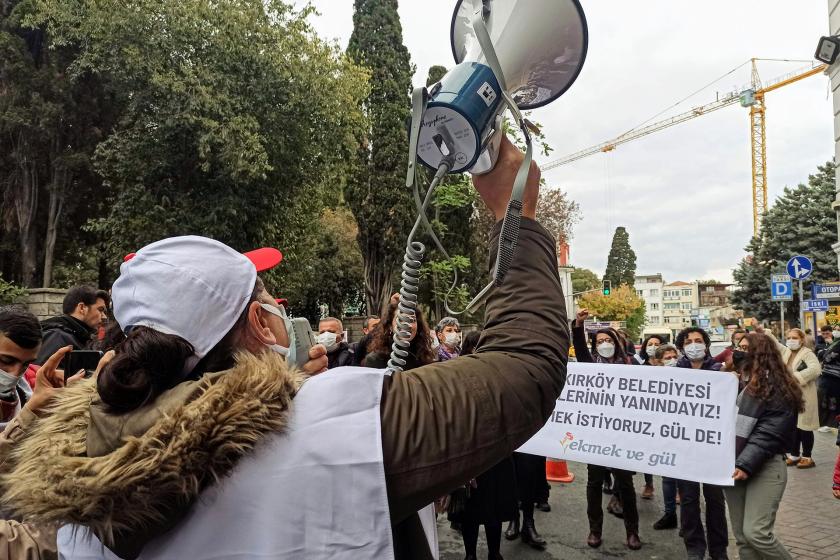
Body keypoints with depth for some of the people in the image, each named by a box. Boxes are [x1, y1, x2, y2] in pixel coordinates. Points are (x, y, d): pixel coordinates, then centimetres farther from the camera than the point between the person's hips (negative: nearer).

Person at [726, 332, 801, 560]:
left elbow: (769, 433, -16)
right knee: (741, 537, 9)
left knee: (756, 532, -14)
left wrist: (746, 464, -23)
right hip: (733, 468, 7)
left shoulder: (777, 386, -7)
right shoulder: (738, 383, 16)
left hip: (764, 468, -7)